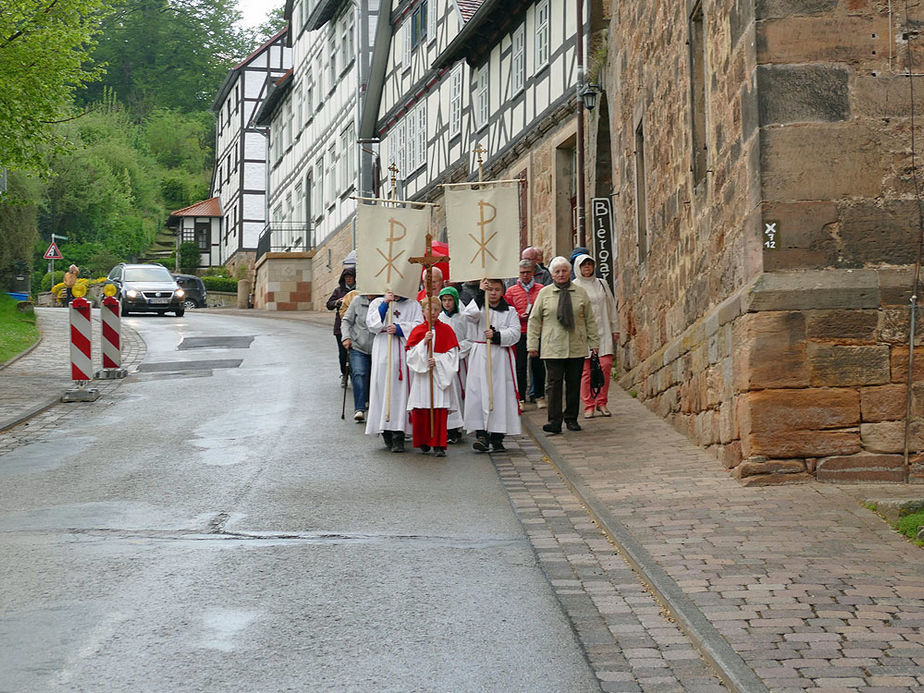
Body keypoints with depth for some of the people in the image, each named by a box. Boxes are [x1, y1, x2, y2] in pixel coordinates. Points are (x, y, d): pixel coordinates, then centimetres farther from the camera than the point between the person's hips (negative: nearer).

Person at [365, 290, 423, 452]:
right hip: (382, 352, 1)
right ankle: (387, 433, 5)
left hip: (404, 352, -1)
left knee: (400, 390, -8)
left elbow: (418, 325, 1)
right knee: (383, 388, -4)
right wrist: (385, 303, -5)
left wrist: (399, 328, -11)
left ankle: (398, 436, -10)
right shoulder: (377, 303, 15)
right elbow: (372, 324, 0)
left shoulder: (413, 305, 14)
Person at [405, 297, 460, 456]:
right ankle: (423, 443, 17)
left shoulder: (446, 330, 5)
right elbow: (411, 353, 0)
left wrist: (437, 360, -14)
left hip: (441, 375, -1)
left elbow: (452, 353, 0)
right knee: (420, 412, 1)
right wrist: (424, 341, -13)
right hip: (421, 375, 1)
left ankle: (438, 445, -5)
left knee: (440, 411, -6)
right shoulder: (417, 331, 7)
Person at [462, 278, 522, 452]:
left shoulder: (510, 312, 9)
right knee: (478, 393, -7)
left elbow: (515, 333, -2)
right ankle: (481, 435, -7)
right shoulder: (480, 307, 8)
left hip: (501, 357, 0)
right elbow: (469, 315, -14)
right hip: (480, 356, 0)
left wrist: (497, 335, -16)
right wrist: (481, 293, -15)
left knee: (500, 393, -2)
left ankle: (497, 437, 5)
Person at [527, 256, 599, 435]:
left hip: (577, 348, 2)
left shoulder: (580, 293, 9)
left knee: (574, 384, 5)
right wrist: (532, 344, 2)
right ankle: (555, 421, -9)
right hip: (553, 349, -2)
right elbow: (534, 320, 7)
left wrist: (594, 343, 10)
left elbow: (590, 320, 13)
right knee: (555, 383, -7)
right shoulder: (544, 293, 6)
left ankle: (571, 419, 16)